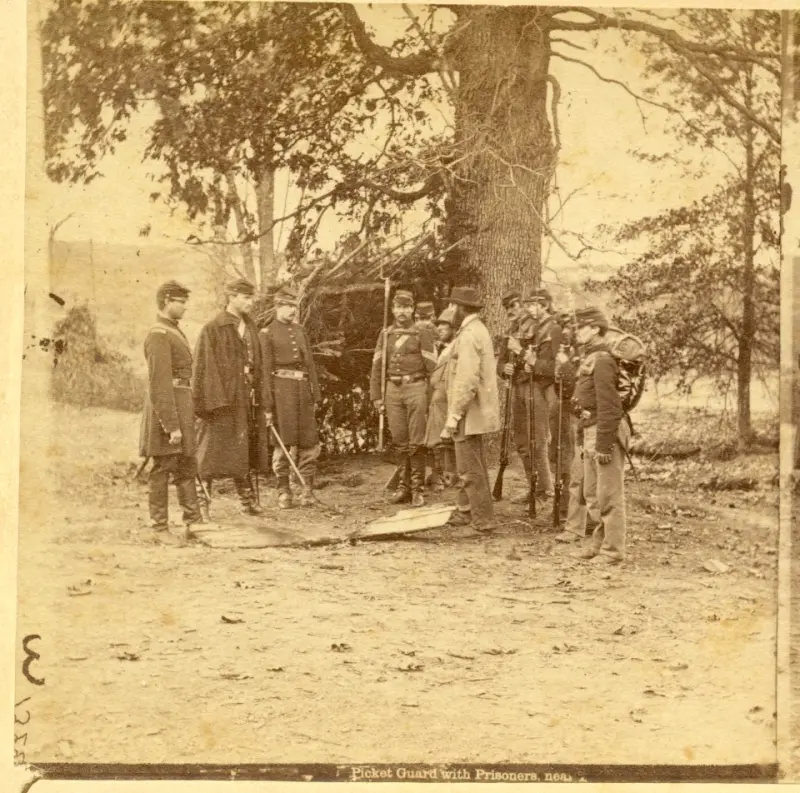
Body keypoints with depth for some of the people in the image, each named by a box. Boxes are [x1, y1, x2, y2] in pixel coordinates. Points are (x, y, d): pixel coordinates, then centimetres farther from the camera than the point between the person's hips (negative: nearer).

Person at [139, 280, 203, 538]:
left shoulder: (174, 332, 16)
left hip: (181, 405, 10)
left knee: (186, 467, 12)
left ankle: (193, 522, 17)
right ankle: (160, 529, 3)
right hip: (167, 408, -10)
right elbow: (160, 383, -21)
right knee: (162, 469, -3)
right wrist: (172, 425, -24)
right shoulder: (159, 335, -15)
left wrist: (186, 417, 23)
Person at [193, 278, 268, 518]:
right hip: (220, 399, -6)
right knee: (212, 451, -1)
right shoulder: (212, 329, -8)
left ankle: (247, 498, 21)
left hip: (246, 400, 6)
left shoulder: (251, 327, 12)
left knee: (242, 452, 13)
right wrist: (204, 403, -16)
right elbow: (202, 368, -11)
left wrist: (258, 396, 9)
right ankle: (201, 501, 6)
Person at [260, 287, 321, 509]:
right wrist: (267, 405, -10)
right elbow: (265, 371, -5)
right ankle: (284, 492, 5)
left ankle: (308, 489, 9)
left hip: (303, 388, 5)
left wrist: (315, 395, 12)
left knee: (309, 442, 2)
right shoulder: (268, 333, 0)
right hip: (282, 388, -5)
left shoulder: (300, 330, 16)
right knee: (283, 442, -2)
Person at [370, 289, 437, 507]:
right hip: (393, 390, 4)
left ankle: (417, 489, 2)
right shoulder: (386, 334, 11)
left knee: (416, 443, -3)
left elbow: (431, 366, -3)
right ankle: (404, 485, 16)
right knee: (399, 441, 7)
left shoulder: (422, 333, 0)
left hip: (416, 388, -4)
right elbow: (377, 366, 11)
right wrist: (376, 396, 5)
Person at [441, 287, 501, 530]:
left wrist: (454, 415, -21)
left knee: (469, 468, -5)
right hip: (476, 412, 10)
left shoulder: (469, 335, -18)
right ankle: (465, 511, 28)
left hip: (469, 412, -10)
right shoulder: (477, 330, 15)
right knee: (470, 464, 18)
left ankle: (482, 519, -2)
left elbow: (467, 380, -24)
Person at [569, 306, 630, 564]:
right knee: (592, 494, 17)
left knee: (609, 495, -4)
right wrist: (584, 436, 21)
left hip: (605, 433, -10)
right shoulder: (590, 358, 14)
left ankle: (612, 551, 2)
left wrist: (603, 445, -22)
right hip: (591, 432, 10)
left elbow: (609, 407, -22)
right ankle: (599, 543, 27)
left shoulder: (601, 360, -17)